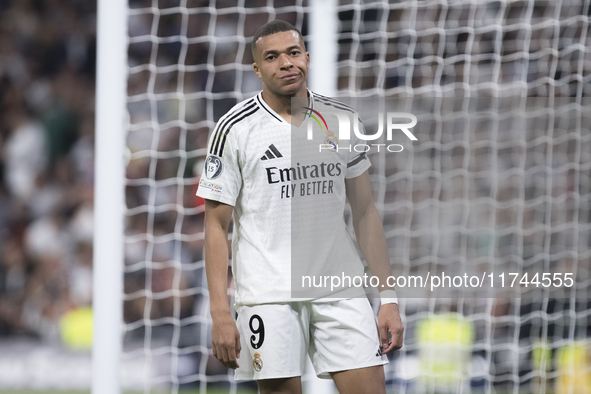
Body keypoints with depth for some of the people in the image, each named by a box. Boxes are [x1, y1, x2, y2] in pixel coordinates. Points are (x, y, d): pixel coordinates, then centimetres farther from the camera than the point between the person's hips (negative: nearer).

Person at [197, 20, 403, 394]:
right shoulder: (235, 129, -1)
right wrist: (220, 313, -9)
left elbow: (365, 212, 12)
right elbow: (217, 226, -1)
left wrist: (389, 299, 5)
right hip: (269, 292, -3)